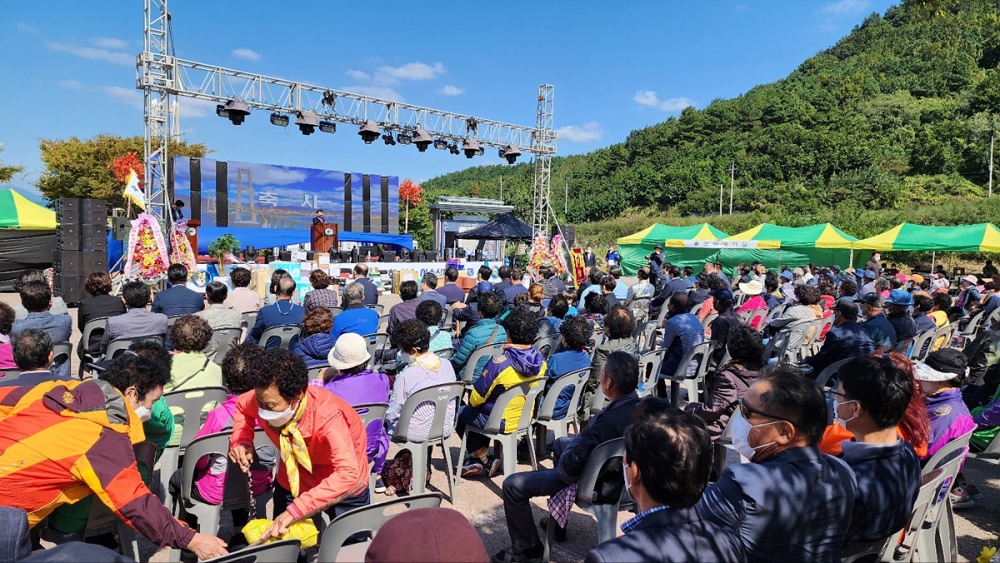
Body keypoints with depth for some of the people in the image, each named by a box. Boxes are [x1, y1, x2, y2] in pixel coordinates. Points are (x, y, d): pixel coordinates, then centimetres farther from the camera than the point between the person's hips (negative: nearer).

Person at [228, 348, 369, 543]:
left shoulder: (327, 416, -39)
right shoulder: (264, 399, -23)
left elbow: (348, 474, -48)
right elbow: (242, 406, 2)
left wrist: (294, 511, -53)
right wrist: (241, 441, -16)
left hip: (343, 487, -4)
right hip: (293, 481, 4)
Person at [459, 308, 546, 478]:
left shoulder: (499, 362, -29)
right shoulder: (540, 360, -11)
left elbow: (477, 398, -19)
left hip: (501, 422, -7)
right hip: (525, 418, 7)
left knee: (460, 414, 17)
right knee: (480, 411, 30)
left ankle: (484, 459, 22)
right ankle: (481, 459, 31)